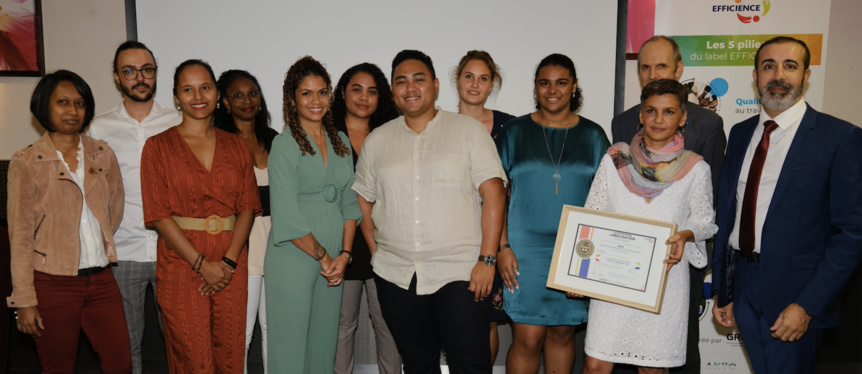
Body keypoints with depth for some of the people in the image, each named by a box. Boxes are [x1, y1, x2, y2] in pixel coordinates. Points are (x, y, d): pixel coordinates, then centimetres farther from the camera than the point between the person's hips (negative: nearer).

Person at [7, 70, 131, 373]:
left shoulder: (103, 154, 4)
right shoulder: (26, 163, -6)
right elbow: (20, 235, -7)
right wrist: (24, 301, -8)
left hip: (101, 278, 3)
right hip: (52, 285, -3)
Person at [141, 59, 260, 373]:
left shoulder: (236, 145, 9)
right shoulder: (158, 146, 0)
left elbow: (248, 206, 3)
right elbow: (158, 215, -7)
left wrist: (229, 260, -9)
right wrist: (202, 264, -13)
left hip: (231, 267, 3)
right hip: (182, 265, -2)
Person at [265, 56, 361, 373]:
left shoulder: (341, 142, 10)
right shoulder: (285, 145, -8)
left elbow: (349, 202, 10)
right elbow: (287, 218, -14)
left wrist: (344, 254, -1)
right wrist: (324, 257, -9)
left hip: (334, 261, 5)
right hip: (293, 259, -5)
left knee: (325, 344, 13)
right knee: (290, 348, 3)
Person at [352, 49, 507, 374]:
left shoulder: (468, 129, 0)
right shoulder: (377, 140, 10)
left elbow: (493, 194, -5)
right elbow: (363, 202, 16)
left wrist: (487, 259, -11)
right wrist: (376, 250, 5)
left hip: (460, 273, -3)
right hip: (396, 275, 3)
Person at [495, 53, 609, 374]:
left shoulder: (593, 135, 7)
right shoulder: (515, 132, 3)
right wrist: (502, 247, -7)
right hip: (525, 250, -2)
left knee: (563, 333, 11)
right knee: (528, 339, -3)